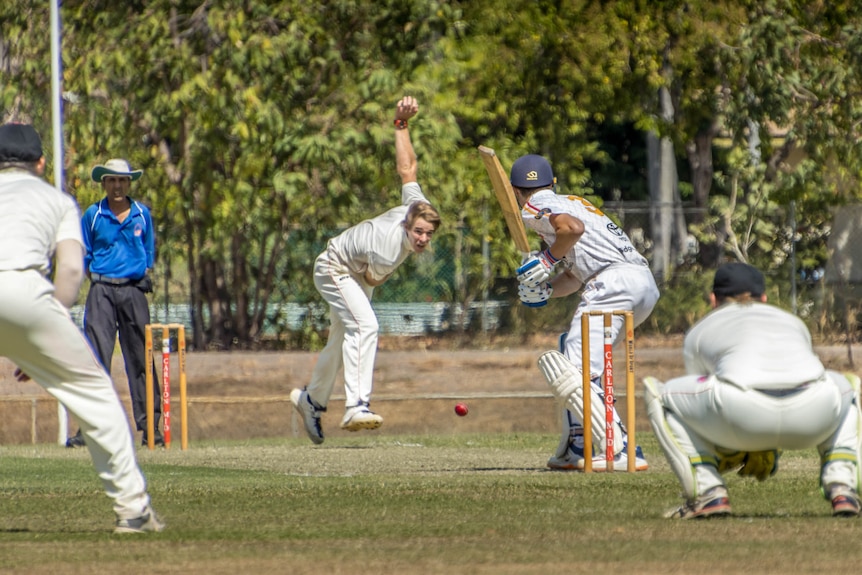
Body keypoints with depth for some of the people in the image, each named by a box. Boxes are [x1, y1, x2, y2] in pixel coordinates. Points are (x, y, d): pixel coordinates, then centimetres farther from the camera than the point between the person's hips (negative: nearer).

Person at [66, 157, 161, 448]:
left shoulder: (142, 214, 9)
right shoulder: (92, 215, 4)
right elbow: (84, 256, 11)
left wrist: (142, 278, 8)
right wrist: (98, 280, 4)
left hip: (134, 290, 2)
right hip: (102, 291, -2)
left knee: (140, 359, 3)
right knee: (96, 358, -11)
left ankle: (149, 425, 6)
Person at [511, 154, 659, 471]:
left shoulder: (534, 208, 5)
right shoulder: (570, 202, 32)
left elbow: (573, 227, -16)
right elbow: (574, 277, 25)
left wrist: (548, 260, -3)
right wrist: (542, 289, 9)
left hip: (614, 280, -9)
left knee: (576, 374, -13)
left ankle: (623, 451, -25)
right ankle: (574, 449, 25)